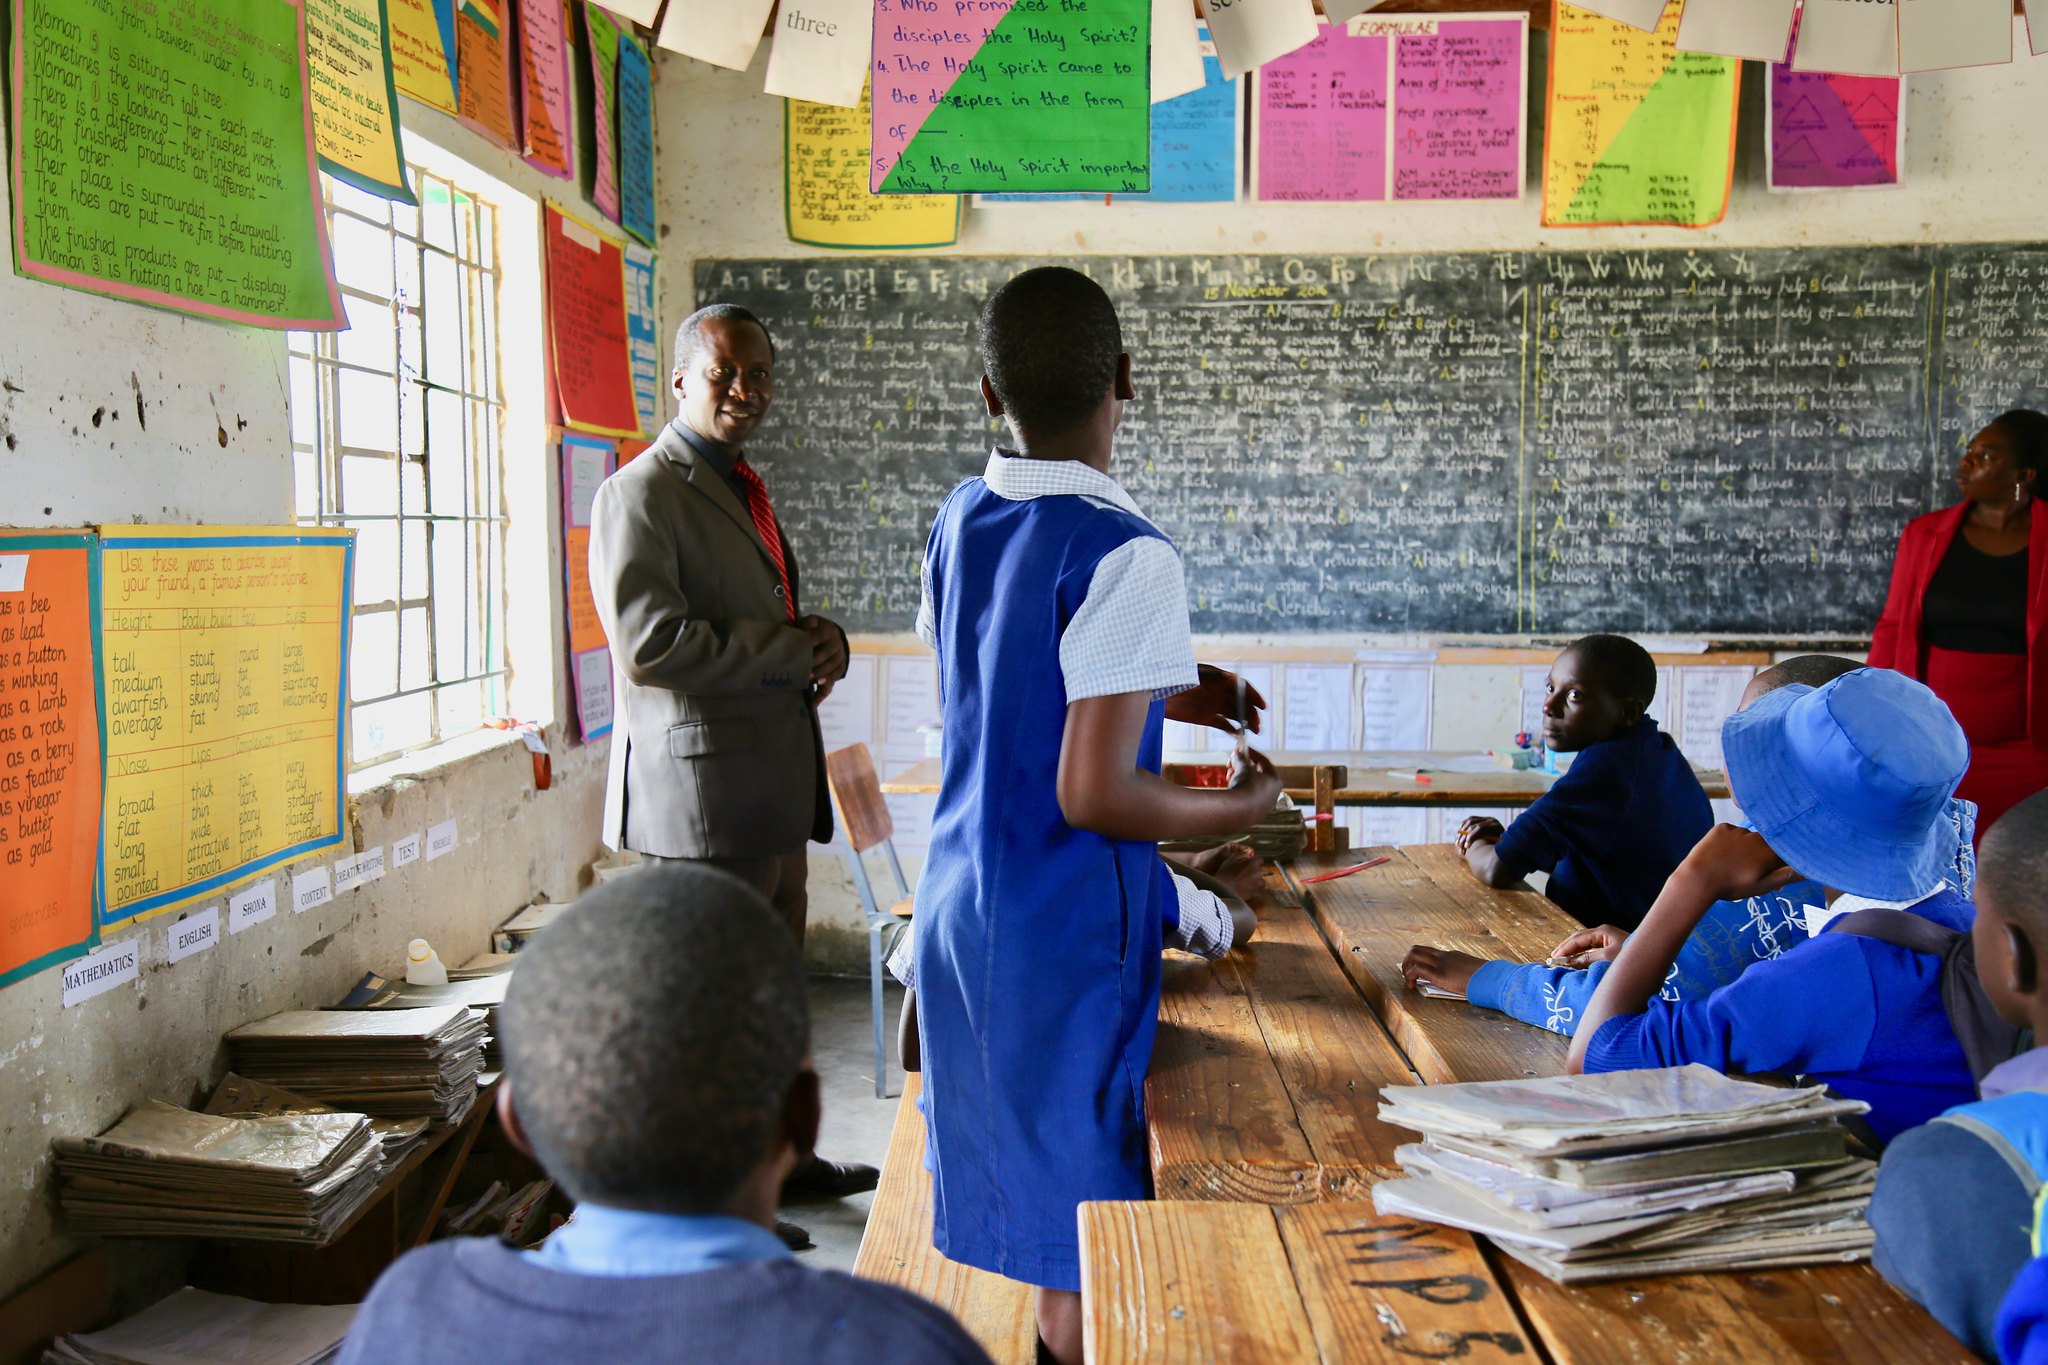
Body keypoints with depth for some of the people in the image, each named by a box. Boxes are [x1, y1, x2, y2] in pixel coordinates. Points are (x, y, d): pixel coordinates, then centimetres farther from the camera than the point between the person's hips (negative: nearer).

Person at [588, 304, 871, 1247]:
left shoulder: (741, 490, 19)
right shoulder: (639, 495, -12)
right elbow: (650, 642, -23)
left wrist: (826, 640, 2)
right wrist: (794, 652, -17)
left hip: (773, 788, 10)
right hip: (703, 789, -10)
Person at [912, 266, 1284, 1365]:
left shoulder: (960, 520, 4)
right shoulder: (1124, 555, -20)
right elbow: (1093, 794, -23)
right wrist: (1239, 808, -6)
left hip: (958, 899, 8)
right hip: (1063, 931, -8)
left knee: (1012, 1171, 21)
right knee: (1083, 1216, 7)